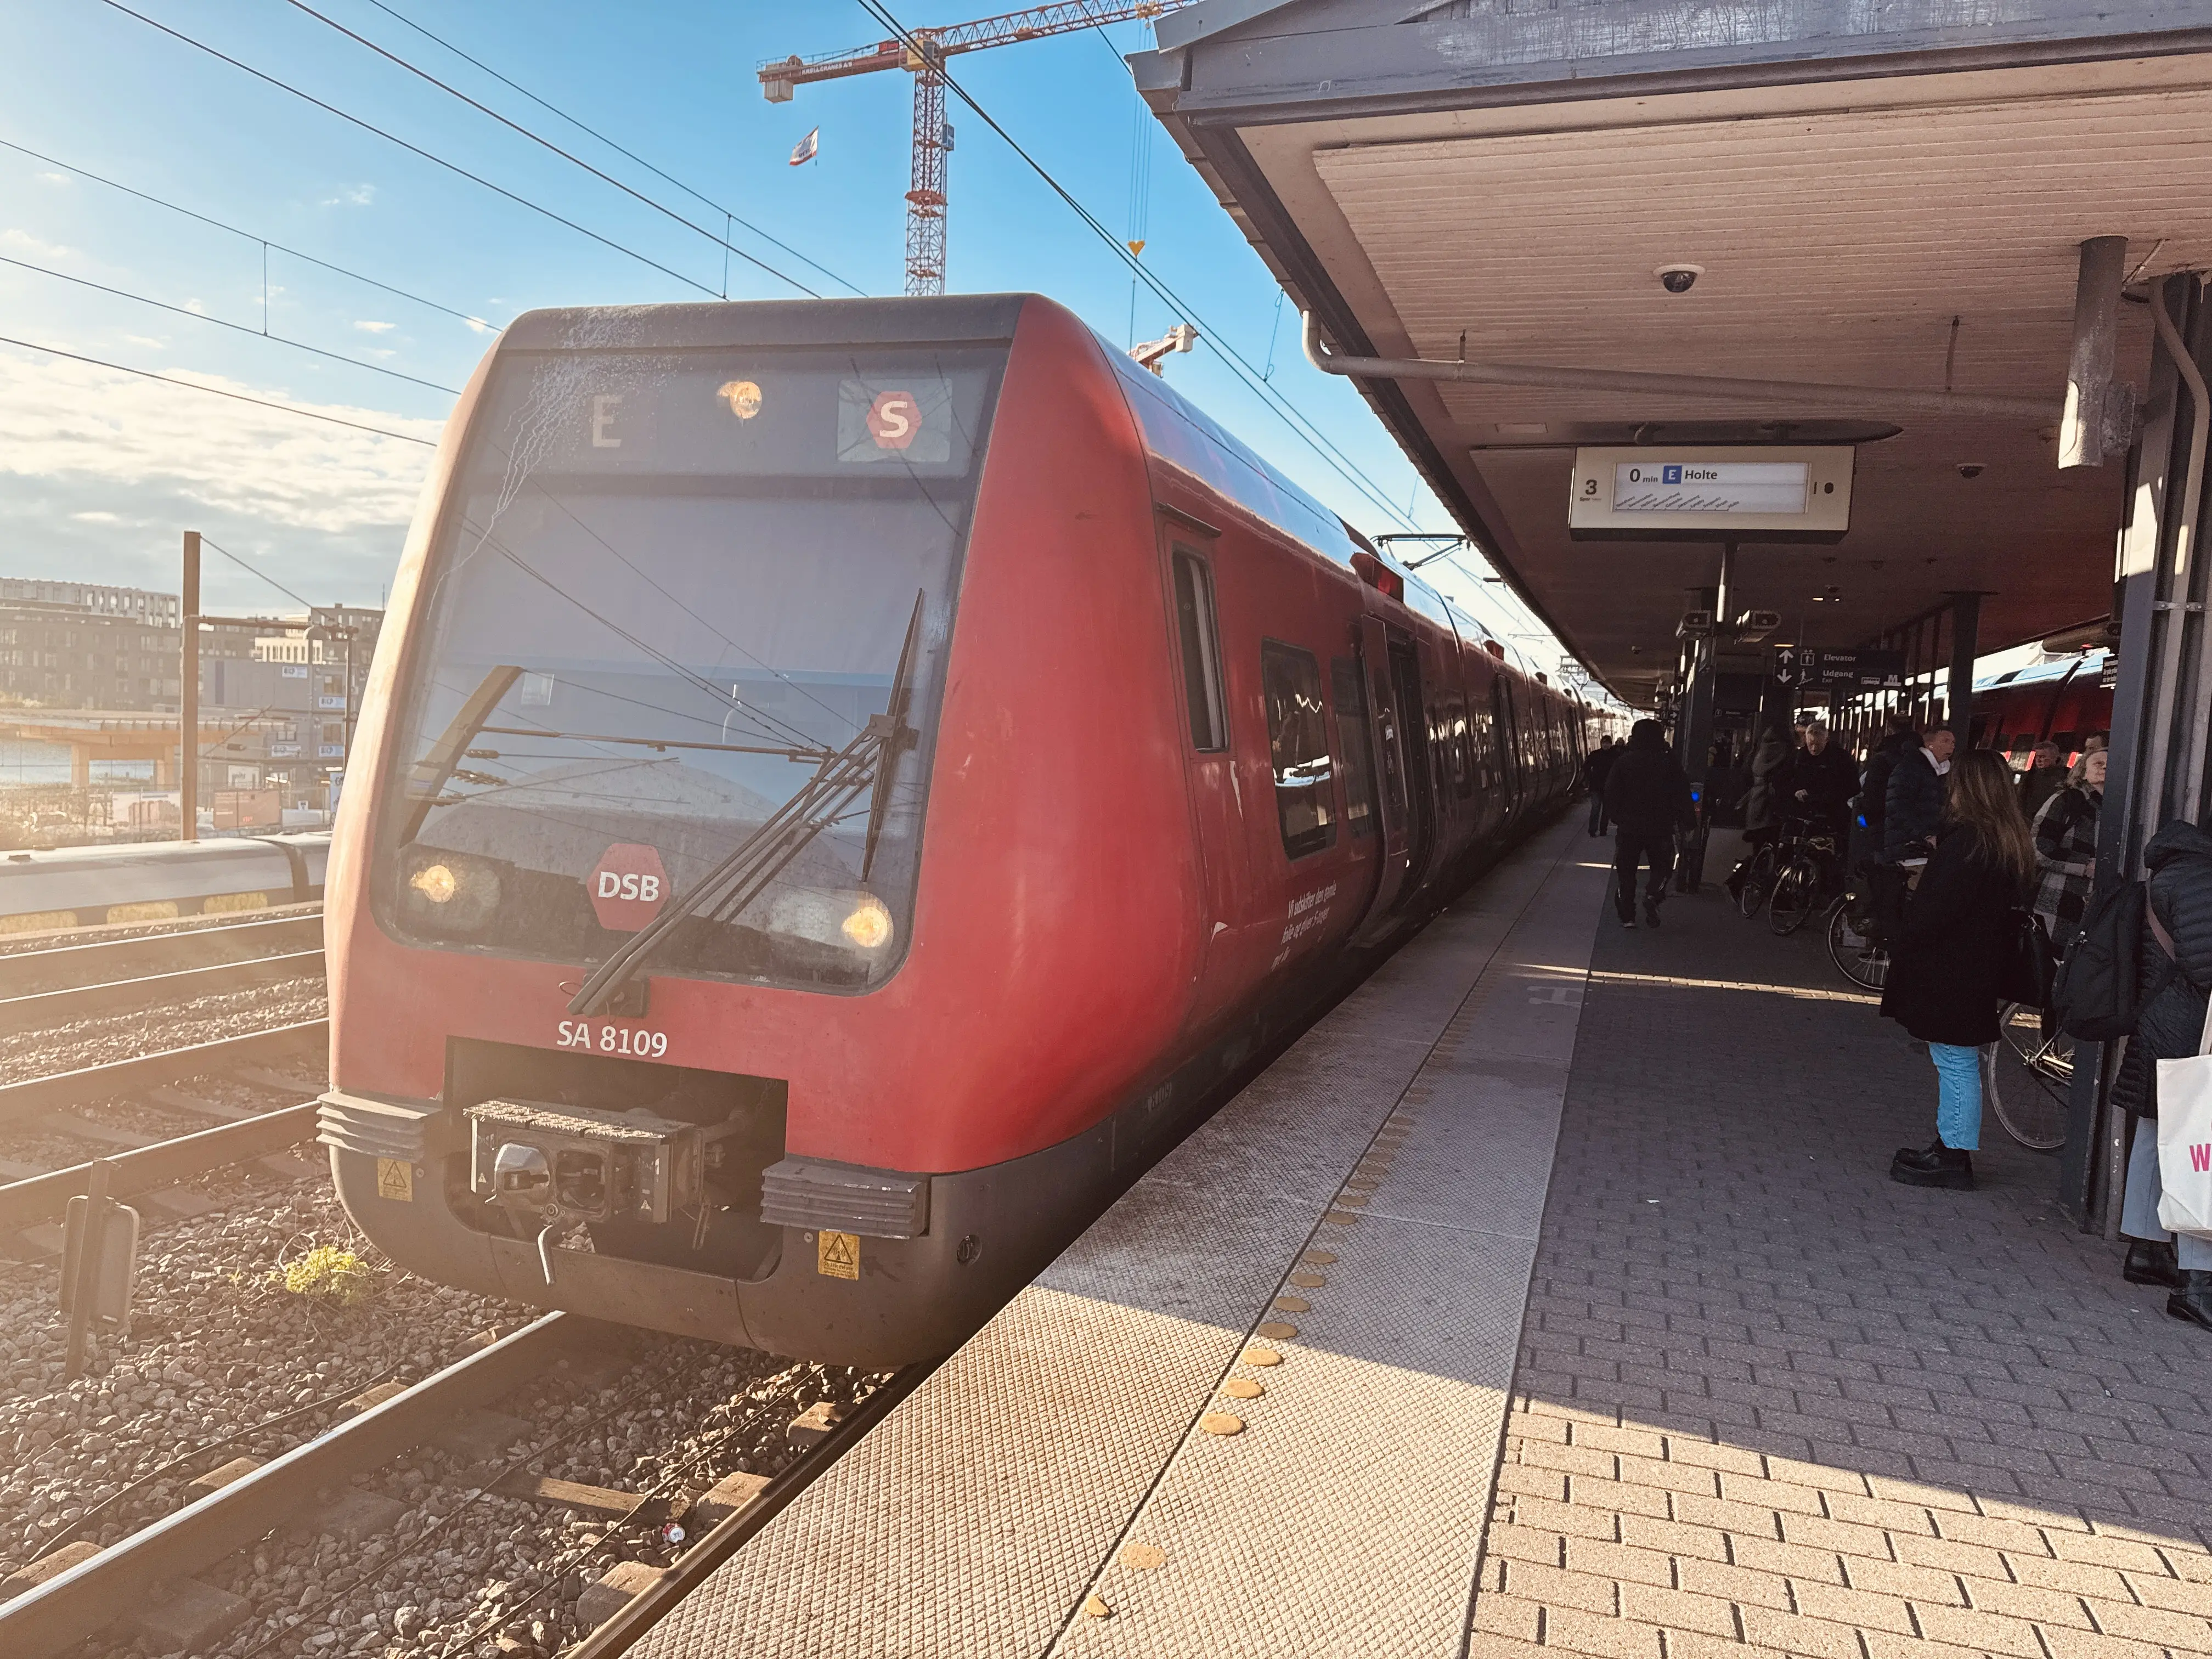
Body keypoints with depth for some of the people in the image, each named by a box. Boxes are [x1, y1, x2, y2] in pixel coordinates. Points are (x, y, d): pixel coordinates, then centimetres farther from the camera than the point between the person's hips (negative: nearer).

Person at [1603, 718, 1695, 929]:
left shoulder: (1624, 761, -4)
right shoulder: (1670, 762, -5)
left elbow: (1611, 793, -4)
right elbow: (1682, 794, -6)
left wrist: (1615, 817, 8)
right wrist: (1686, 821, 3)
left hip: (1629, 827, 0)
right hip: (1660, 827, 0)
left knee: (1626, 871, 11)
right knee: (1662, 866, 17)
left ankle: (1627, 916, 10)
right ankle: (1653, 896, -10)